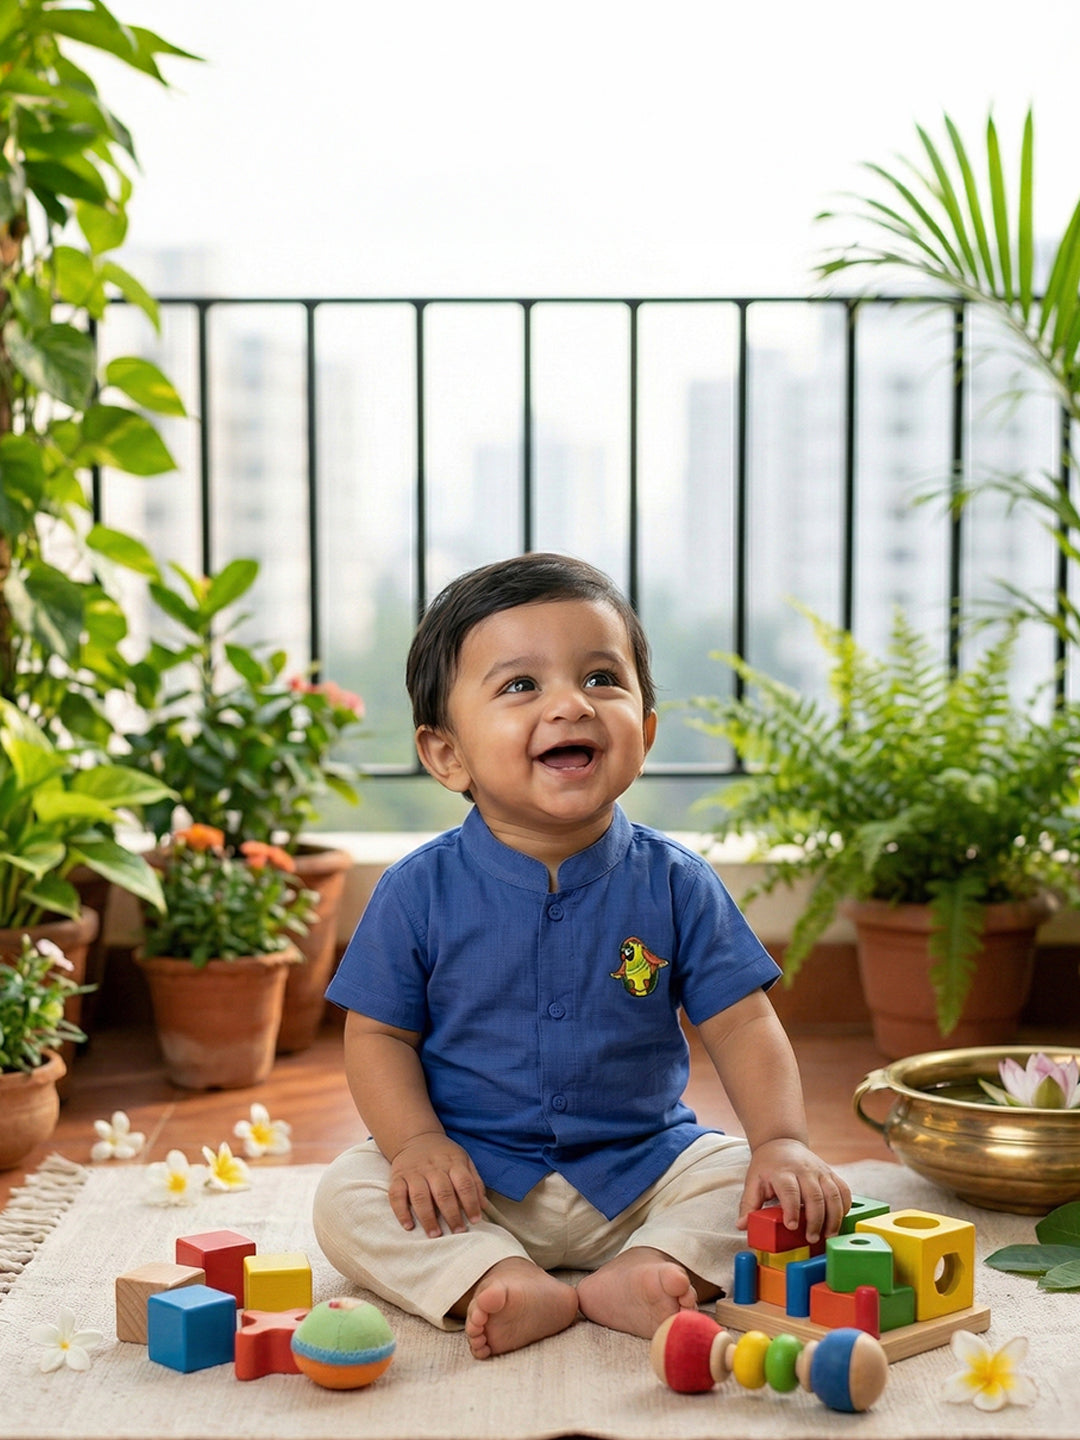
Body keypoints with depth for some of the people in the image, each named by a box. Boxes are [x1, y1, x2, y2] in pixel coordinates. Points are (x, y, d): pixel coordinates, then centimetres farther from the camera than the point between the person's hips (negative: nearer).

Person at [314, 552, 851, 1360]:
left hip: (642, 1169, 1)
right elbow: (379, 1032, -2)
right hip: (475, 1184, -1)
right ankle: (499, 1281, -35)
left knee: (750, 1179, -19)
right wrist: (416, 1141, -19)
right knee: (347, 1197, -23)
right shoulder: (420, 891, -7)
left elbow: (741, 1024, -5)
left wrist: (783, 1142, -21)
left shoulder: (674, 884, -5)